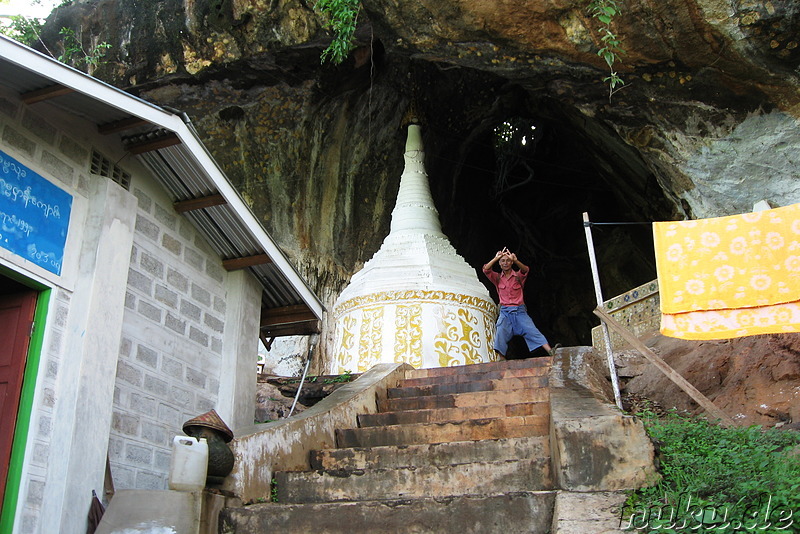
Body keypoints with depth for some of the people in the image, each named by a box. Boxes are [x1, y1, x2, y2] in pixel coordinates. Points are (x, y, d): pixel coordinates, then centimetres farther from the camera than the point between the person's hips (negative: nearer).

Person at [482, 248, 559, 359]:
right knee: (500, 334, -19)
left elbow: (526, 270, -16)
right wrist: (496, 257, -18)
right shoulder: (497, 278, 10)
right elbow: (486, 269, -6)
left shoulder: (518, 276, 7)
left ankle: (550, 351, -29)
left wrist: (516, 260, -35)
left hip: (520, 311, -1)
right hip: (505, 312, 1)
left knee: (532, 331, -17)